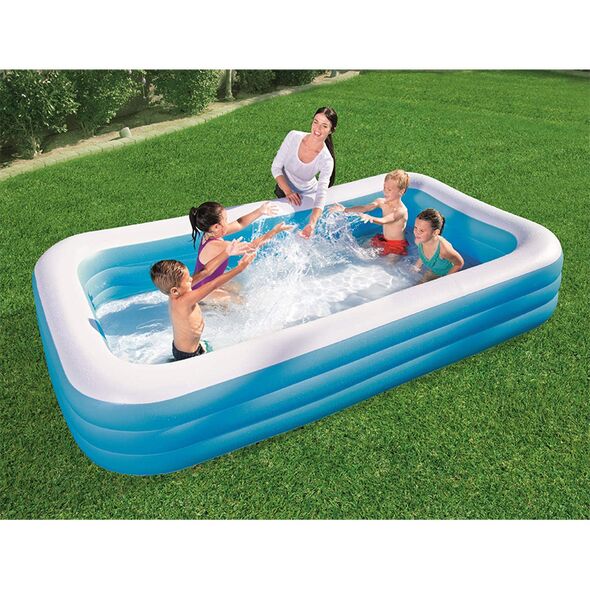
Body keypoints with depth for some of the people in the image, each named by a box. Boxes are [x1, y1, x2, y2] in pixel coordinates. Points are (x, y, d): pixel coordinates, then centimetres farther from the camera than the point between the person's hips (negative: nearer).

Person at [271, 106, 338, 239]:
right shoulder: (293, 137, -23)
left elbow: (321, 195, -37)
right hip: (284, 190, 2)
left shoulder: (326, 160, -28)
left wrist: (312, 224, -54)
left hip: (307, 196, -1)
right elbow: (276, 167, -14)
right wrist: (287, 191, -31)